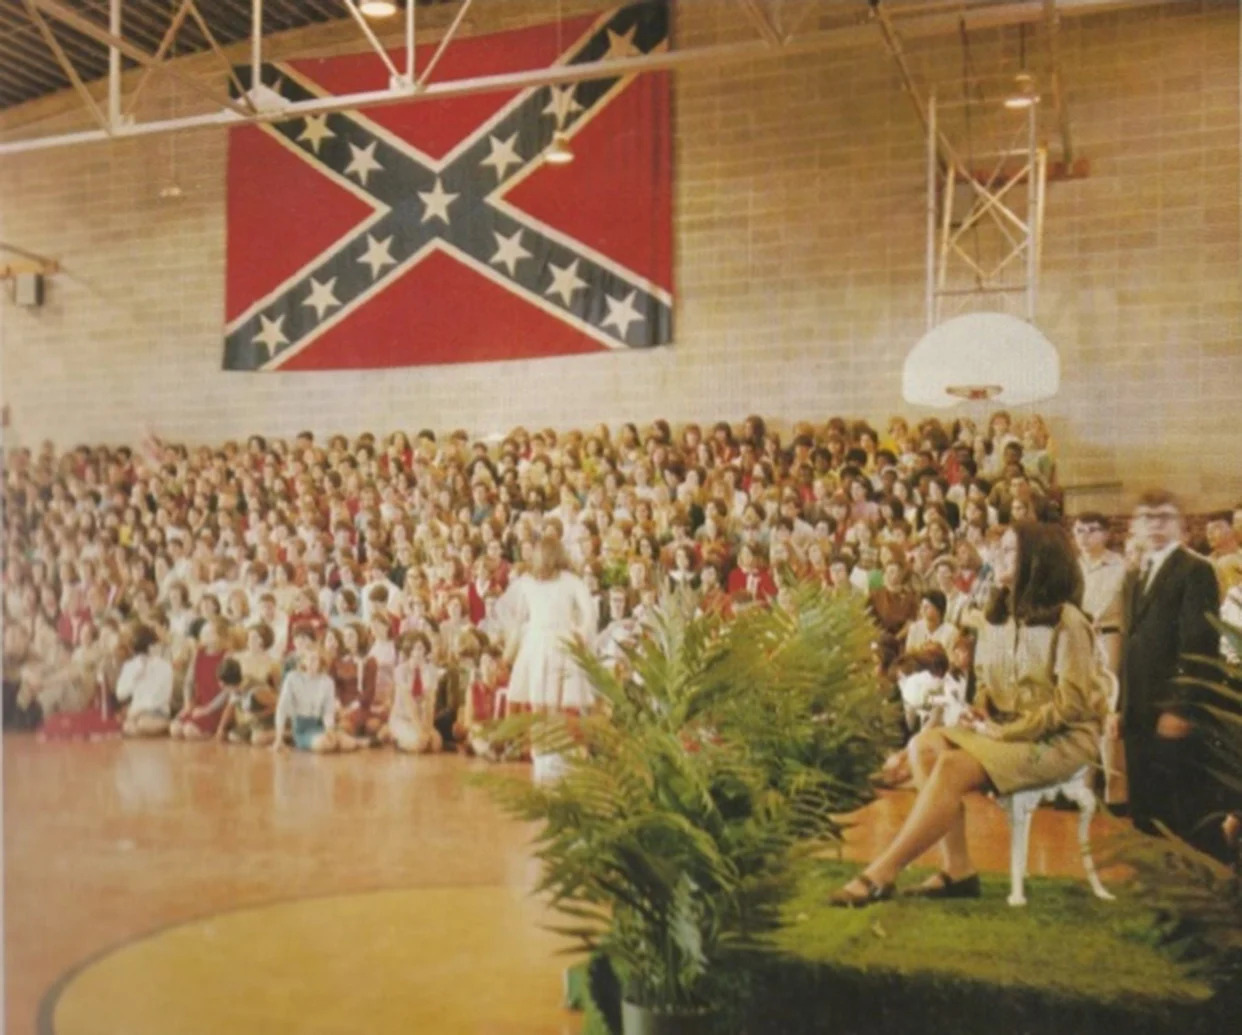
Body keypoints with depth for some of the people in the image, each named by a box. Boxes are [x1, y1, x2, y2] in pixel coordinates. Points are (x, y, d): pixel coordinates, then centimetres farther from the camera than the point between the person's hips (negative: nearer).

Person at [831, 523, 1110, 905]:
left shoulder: (1066, 622, -11)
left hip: (1060, 740, -7)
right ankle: (958, 870, -19)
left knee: (954, 767, -27)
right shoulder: (997, 620, 11)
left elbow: (1072, 704, -15)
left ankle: (882, 874, -24)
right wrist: (980, 710, -3)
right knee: (925, 744, -16)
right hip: (1004, 732, 8)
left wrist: (1004, 731, -17)